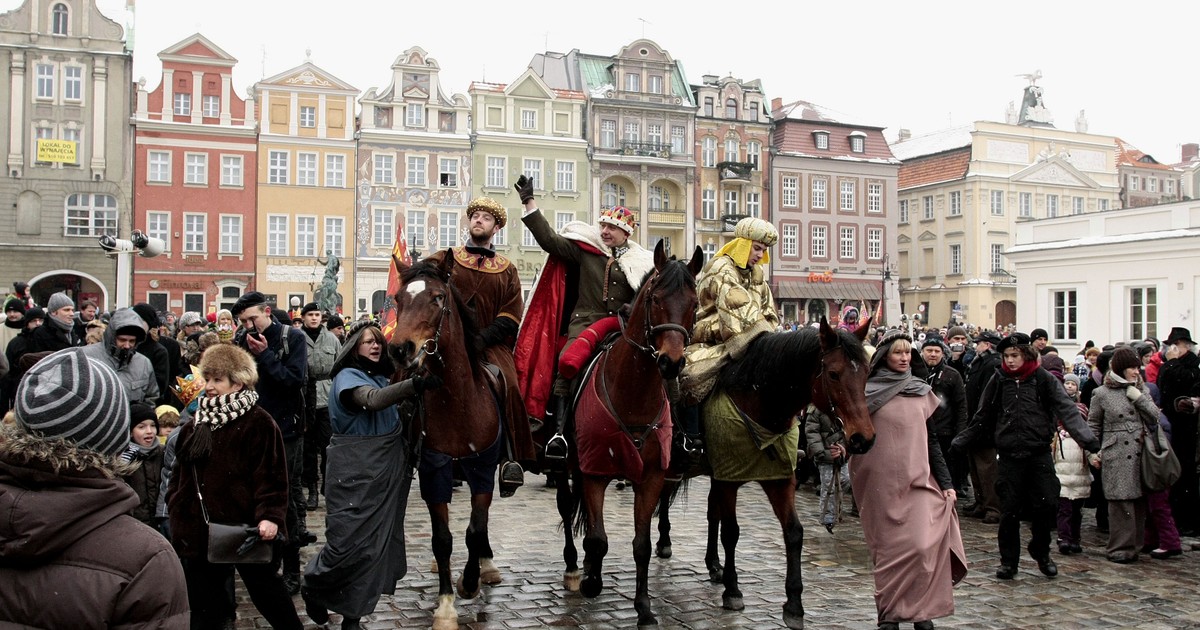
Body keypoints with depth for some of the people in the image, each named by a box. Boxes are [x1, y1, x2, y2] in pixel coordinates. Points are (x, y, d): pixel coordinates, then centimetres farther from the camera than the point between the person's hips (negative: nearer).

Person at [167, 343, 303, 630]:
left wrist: (269, 515, -24)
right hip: (200, 529, 6)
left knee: (266, 592, 9)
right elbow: (180, 473, 18)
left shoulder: (257, 422, -10)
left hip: (247, 529, -6)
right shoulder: (197, 424, 12)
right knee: (204, 604, 12)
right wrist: (176, 508, 11)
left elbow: (271, 474, -15)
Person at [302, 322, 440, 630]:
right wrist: (416, 384, -45)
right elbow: (374, 399, -32)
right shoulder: (347, 377, -10)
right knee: (349, 541, -6)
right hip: (356, 475, -7)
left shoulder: (381, 376, 12)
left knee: (378, 542, 7)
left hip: (389, 472, 7)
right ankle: (312, 588, 23)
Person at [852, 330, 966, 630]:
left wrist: (946, 482, 9)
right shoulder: (868, 391, 0)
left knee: (922, 545, -9)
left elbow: (931, 439, 13)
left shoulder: (922, 391, 11)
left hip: (920, 481, 2)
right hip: (882, 483, -2)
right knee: (889, 548, 1)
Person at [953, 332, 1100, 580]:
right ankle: (1008, 560, 17)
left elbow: (1067, 410, -9)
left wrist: (1086, 438, -23)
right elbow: (983, 417, 12)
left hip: (1039, 454, -1)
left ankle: (1041, 552, 21)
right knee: (1009, 510, 3)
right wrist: (960, 442, 14)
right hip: (1009, 455, 1)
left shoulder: (1043, 379, 0)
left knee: (1047, 504, -3)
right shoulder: (999, 380, 6)